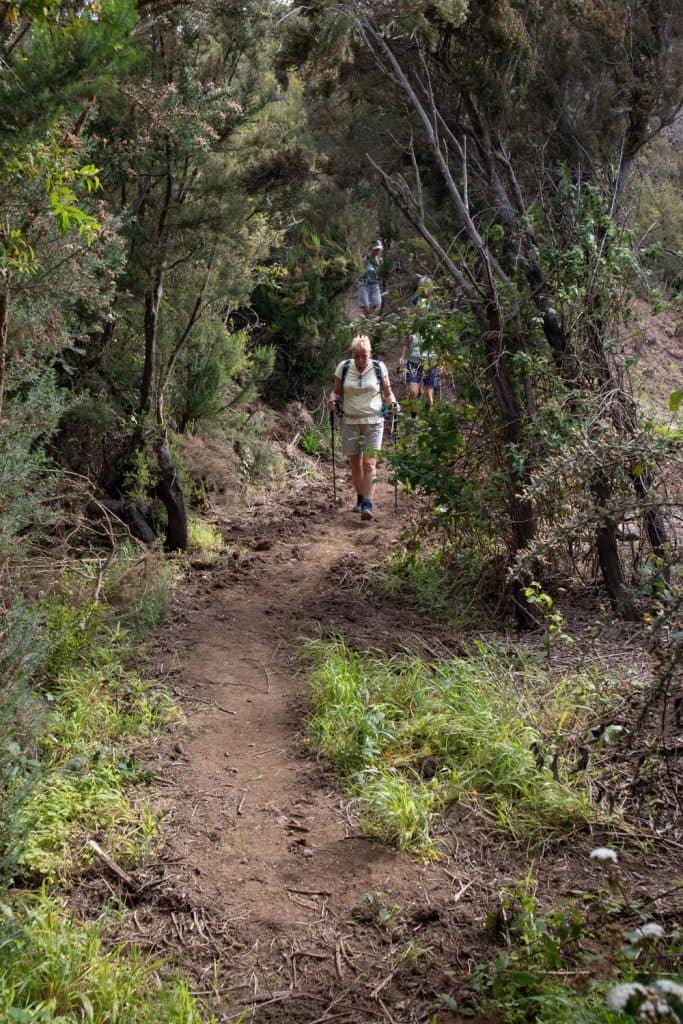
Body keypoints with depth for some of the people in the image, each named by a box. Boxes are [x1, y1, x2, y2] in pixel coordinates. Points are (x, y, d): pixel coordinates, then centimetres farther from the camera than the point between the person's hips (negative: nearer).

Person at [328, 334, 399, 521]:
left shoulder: (379, 368, -1)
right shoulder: (343, 367, 0)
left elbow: (387, 392, 9)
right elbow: (336, 390, 11)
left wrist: (393, 403, -11)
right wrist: (333, 400, -10)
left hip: (373, 422, -2)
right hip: (350, 422, 2)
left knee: (369, 464, -11)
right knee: (355, 463, 9)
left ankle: (368, 505, -14)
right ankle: (360, 498, 29)